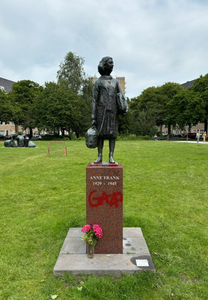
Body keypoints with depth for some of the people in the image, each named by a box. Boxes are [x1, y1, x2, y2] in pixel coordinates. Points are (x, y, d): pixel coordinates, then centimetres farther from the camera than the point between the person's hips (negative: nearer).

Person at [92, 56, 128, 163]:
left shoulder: (115, 81, 15)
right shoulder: (98, 82, 3)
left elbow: (121, 96, 6)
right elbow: (94, 100, -1)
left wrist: (126, 107, -15)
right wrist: (93, 117, -6)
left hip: (113, 112, 3)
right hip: (101, 112, -3)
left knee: (112, 134, -1)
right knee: (100, 134, -1)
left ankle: (111, 157, 4)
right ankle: (100, 157, 8)